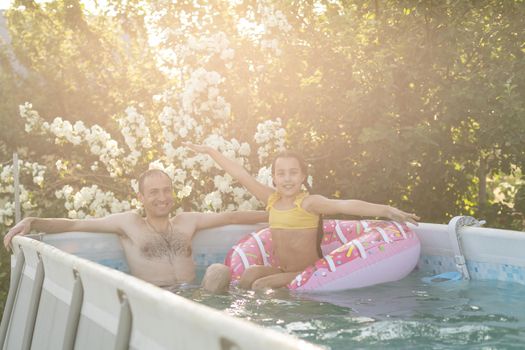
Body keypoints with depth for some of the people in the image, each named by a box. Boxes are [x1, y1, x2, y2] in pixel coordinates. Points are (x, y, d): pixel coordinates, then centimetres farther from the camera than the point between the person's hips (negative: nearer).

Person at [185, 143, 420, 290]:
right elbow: (241, 175, 9)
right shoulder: (272, 199, 4)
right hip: (283, 270, 6)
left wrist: (385, 210, -43)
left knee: (261, 286, -21)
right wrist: (210, 151, 16)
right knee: (250, 274, -15)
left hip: (308, 271, -6)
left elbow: (344, 205, -30)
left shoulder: (309, 202, -14)